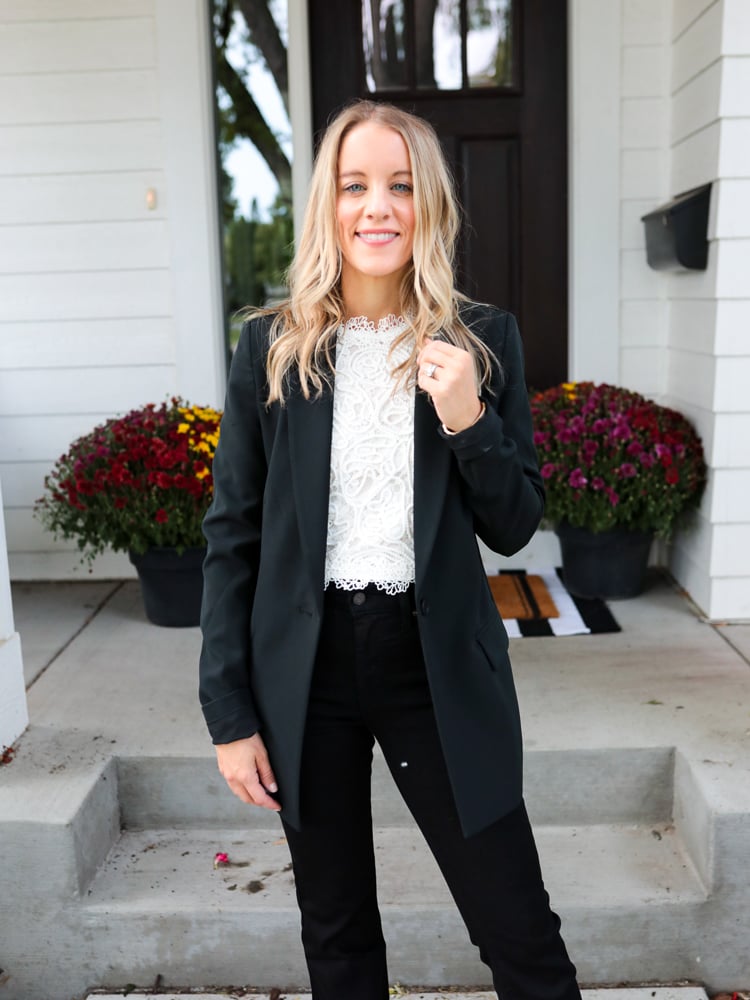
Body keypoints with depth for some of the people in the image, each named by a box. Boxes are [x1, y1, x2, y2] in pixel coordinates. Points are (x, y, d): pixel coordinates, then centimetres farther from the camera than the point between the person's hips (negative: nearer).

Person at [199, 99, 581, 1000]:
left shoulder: (483, 339, -2)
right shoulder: (271, 345, -3)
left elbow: (513, 528, 1)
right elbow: (232, 537, 0)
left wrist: (469, 419, -18)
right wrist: (229, 714, -1)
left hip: (439, 664, 0)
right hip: (305, 666, 1)